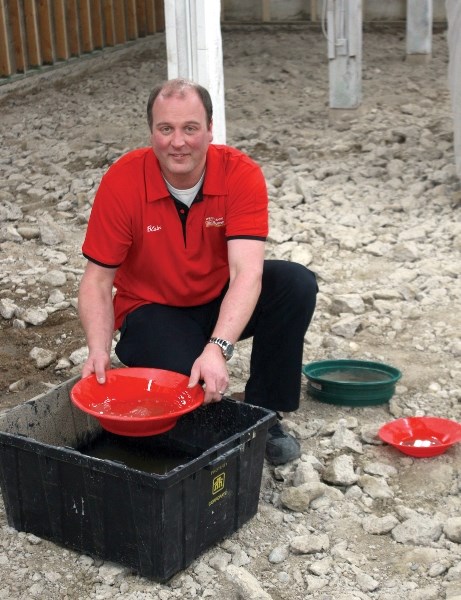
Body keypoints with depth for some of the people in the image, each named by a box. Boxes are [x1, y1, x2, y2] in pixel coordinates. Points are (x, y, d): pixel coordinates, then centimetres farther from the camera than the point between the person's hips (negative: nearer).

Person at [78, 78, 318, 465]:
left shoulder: (241, 174, -21)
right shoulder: (122, 182, -20)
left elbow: (247, 271, -31)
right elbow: (98, 280, -14)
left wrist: (218, 348, -46)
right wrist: (99, 350, -32)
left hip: (222, 303, 2)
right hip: (152, 309, -2)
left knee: (297, 283, -25)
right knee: (184, 376, -33)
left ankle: (264, 414, -9)